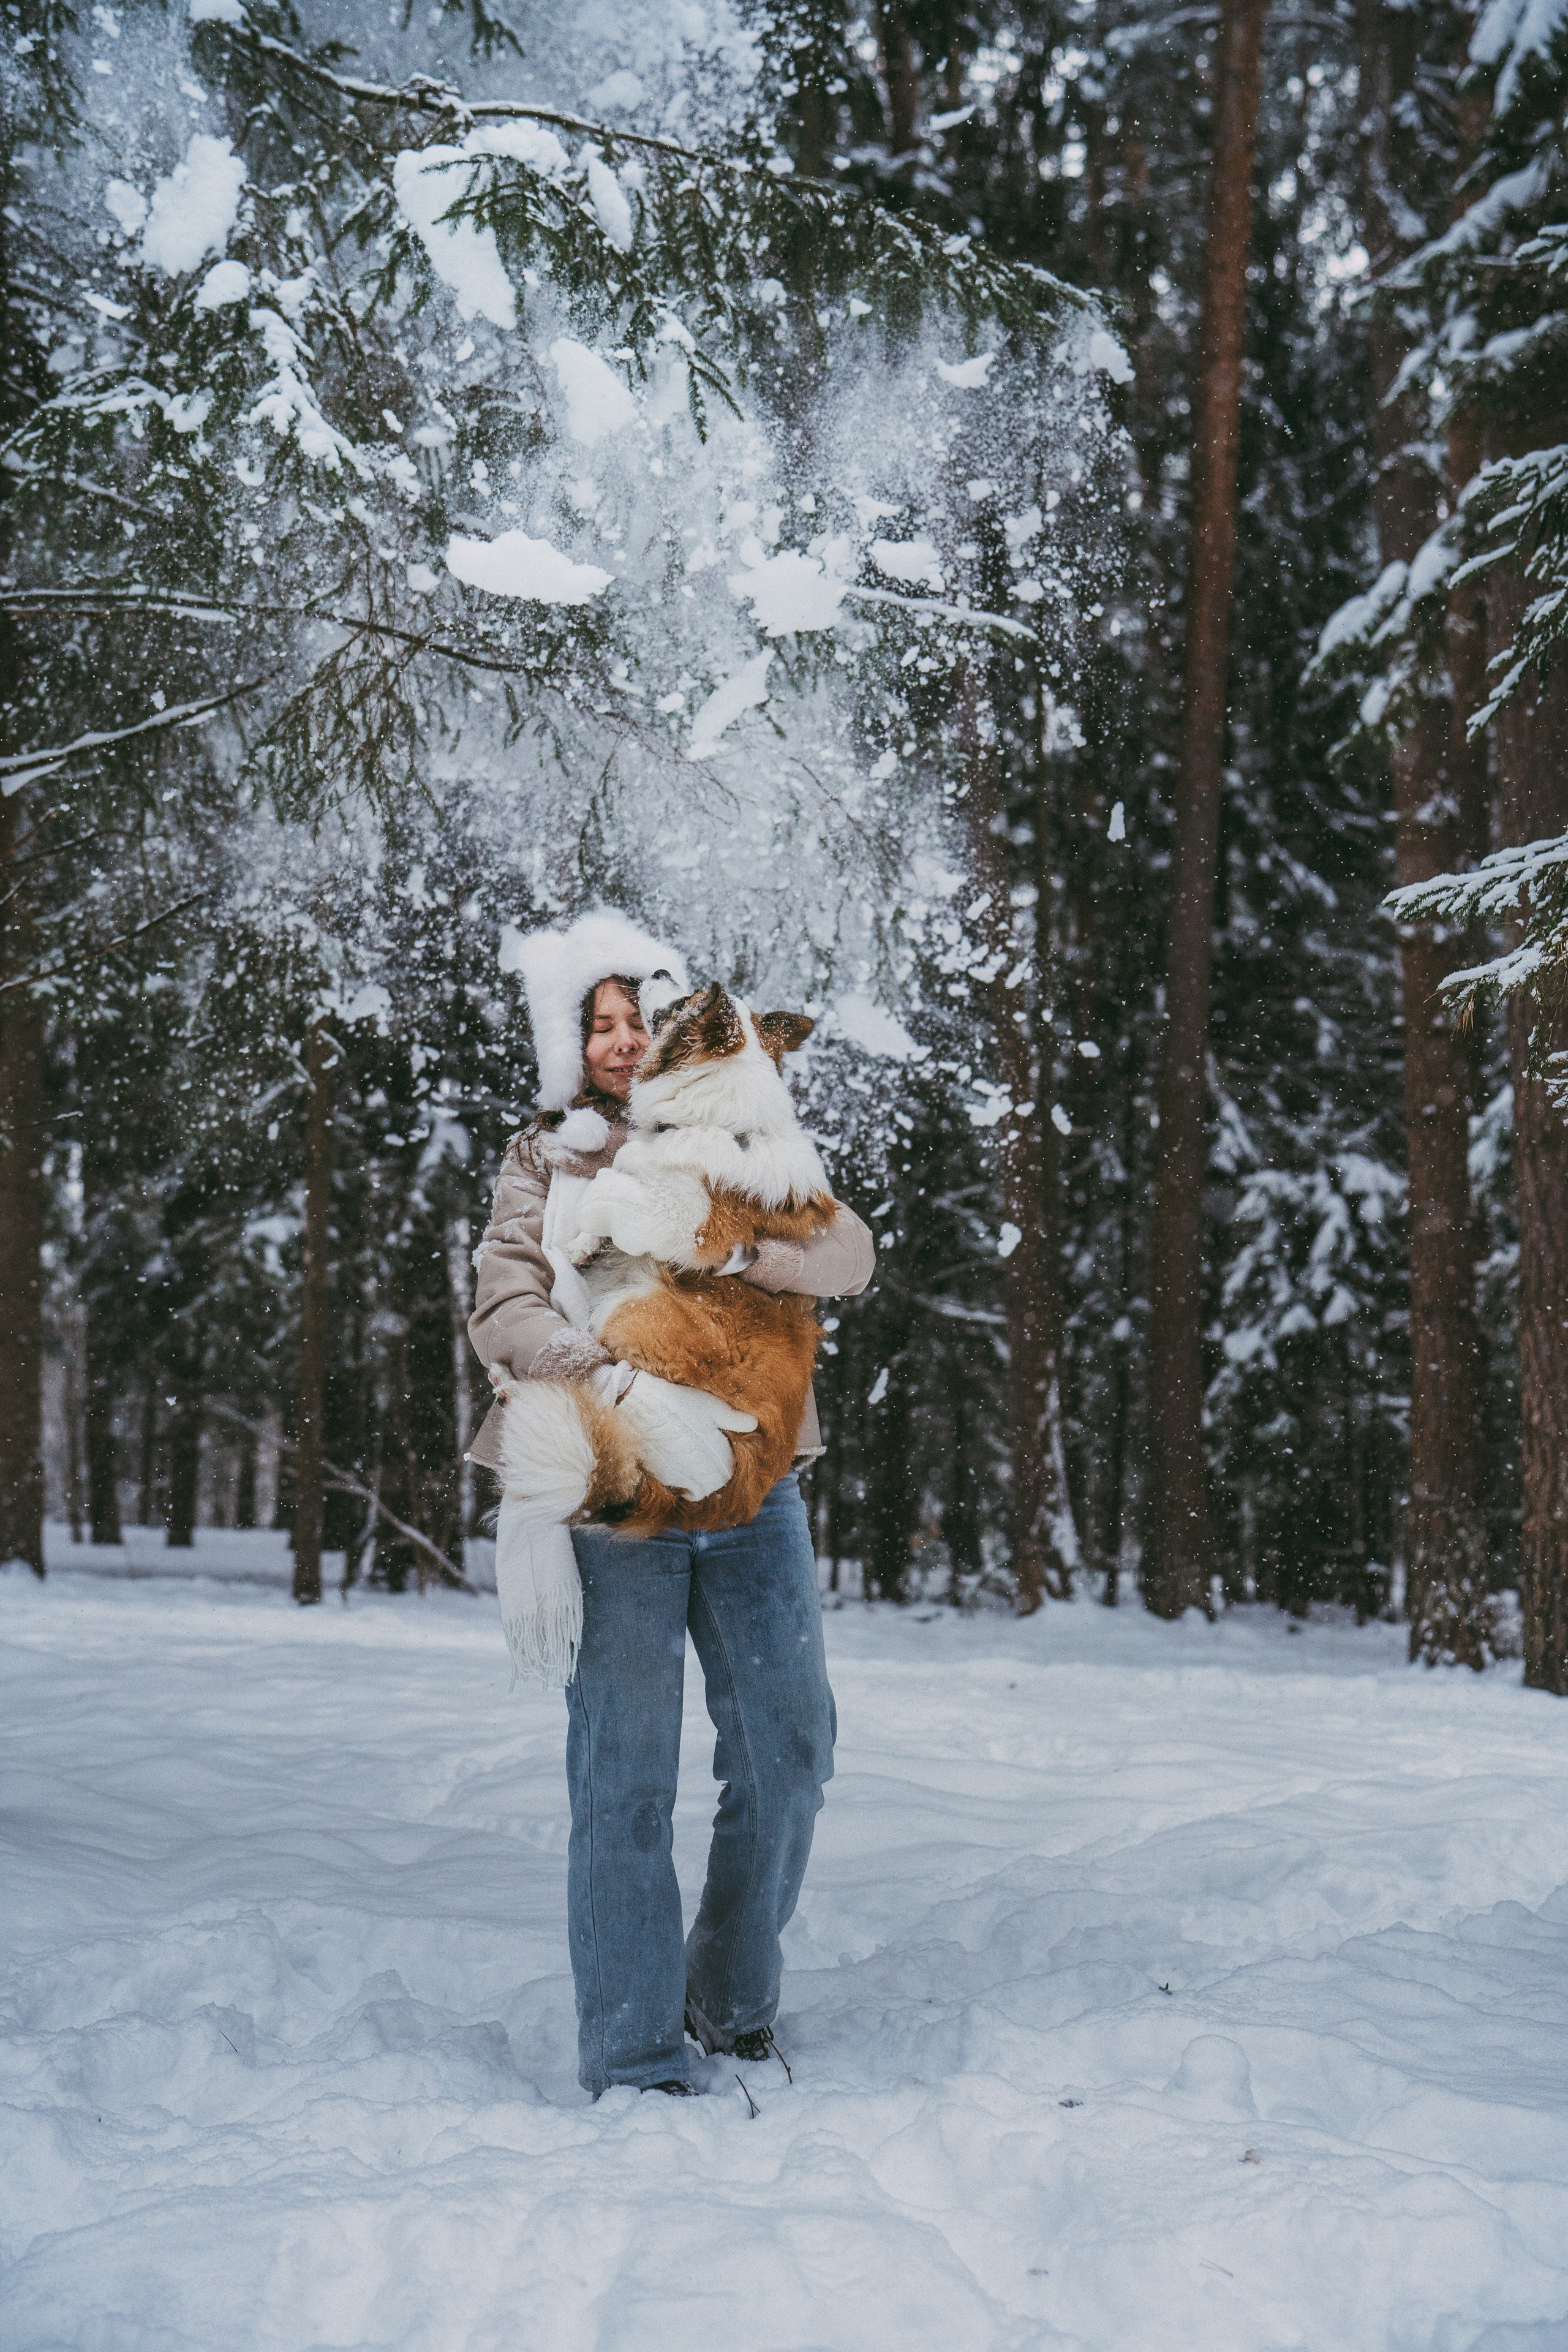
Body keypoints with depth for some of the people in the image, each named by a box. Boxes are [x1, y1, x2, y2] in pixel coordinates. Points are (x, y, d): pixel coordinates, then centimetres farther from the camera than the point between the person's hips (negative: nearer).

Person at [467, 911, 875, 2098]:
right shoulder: (544, 1163, 8)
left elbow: (849, 1254, -3)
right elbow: (503, 1309, -6)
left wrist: (739, 1250, -22)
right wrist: (609, 1361, -24)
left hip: (750, 1484, 3)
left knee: (789, 1745, 3)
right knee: (625, 1773, -5)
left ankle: (733, 1996, 23)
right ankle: (632, 2056, 0)